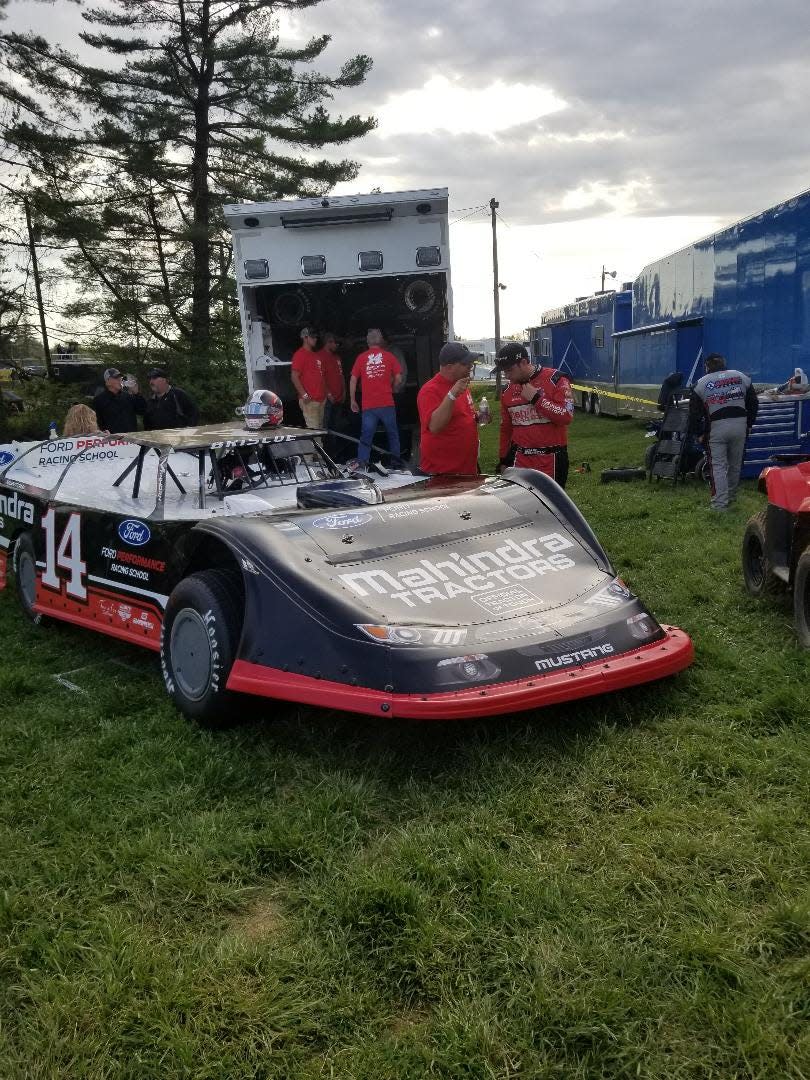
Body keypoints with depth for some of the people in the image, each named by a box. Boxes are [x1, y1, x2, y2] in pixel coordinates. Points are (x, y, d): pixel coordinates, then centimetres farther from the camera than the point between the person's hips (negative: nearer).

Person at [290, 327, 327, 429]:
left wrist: (326, 392, 18)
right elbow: (294, 377, -13)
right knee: (313, 428, -12)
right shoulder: (300, 354, -7)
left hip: (321, 398, 9)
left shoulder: (317, 354, 19)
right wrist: (304, 395, -18)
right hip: (309, 400, -9)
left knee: (320, 427, 10)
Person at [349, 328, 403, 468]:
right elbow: (398, 378, 2)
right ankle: (396, 462, 17)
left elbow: (353, 380, 3)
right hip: (387, 404, 0)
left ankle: (361, 465, -5)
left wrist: (352, 400, 11)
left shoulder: (361, 358, 5)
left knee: (366, 438, 1)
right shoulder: (389, 356, 4)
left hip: (368, 405, 0)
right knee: (393, 435, 13)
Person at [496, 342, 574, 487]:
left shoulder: (555, 380, -8)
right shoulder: (508, 391, 9)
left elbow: (566, 416, -16)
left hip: (551, 460, -4)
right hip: (519, 461, 5)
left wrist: (536, 398, -18)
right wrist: (504, 460, 17)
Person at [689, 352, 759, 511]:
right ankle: (731, 496, 31)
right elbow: (753, 404, 16)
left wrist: (694, 431, 16)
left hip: (716, 427, -3)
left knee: (718, 466, 0)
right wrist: (749, 425, 24)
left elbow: (694, 412, 5)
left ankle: (720, 503, -5)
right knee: (735, 464, 16)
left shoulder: (701, 383, 5)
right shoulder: (741, 377, 12)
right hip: (740, 425, 3)